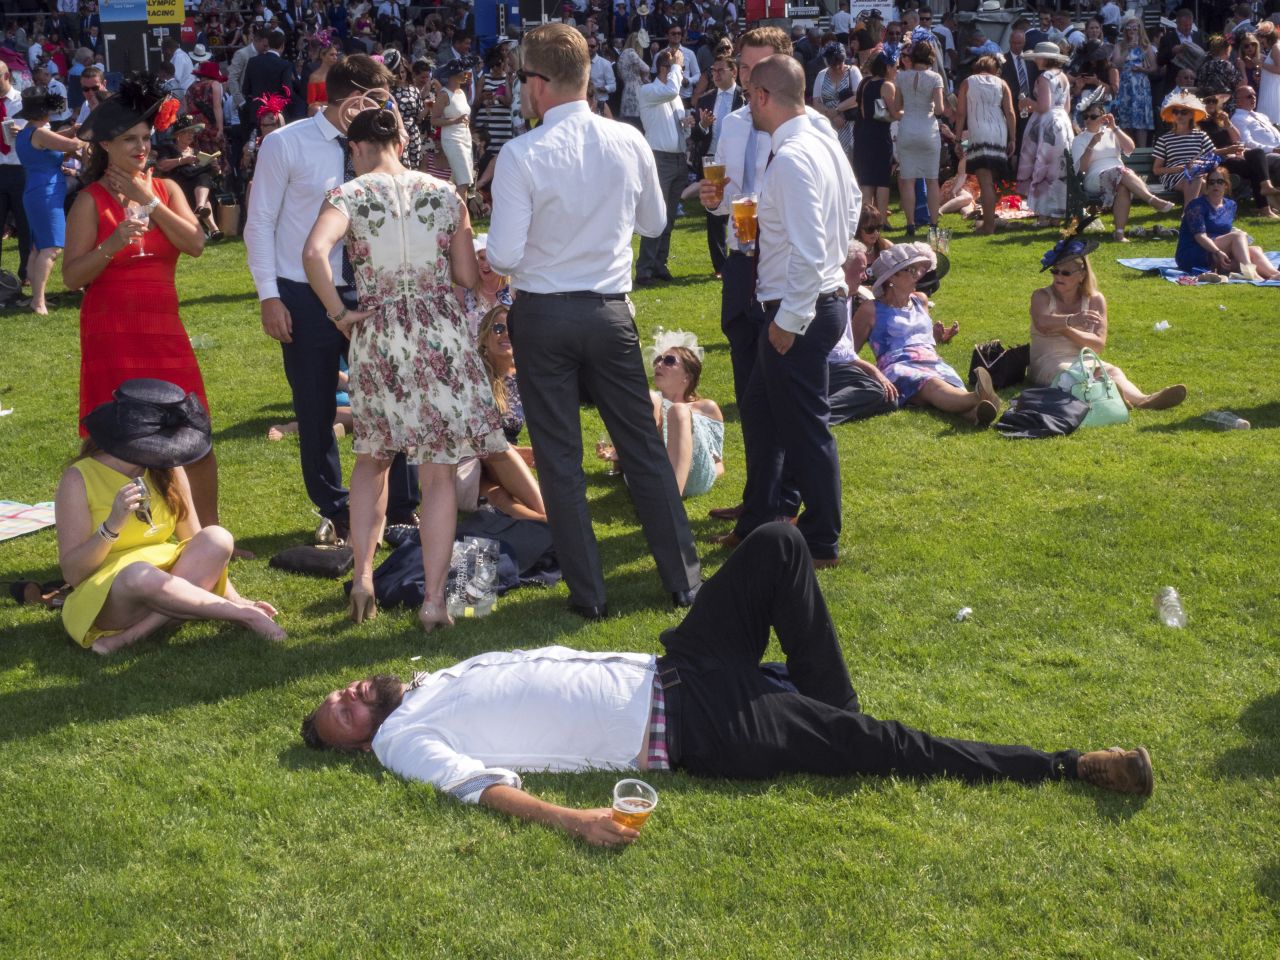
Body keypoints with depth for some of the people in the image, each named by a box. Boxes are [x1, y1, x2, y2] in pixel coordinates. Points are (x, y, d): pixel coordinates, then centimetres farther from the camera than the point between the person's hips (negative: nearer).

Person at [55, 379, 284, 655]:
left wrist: (232, 597, -4)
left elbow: (198, 543, 7)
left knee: (217, 539, -22)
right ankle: (245, 616, -23)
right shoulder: (79, 480, -10)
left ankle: (131, 635, -27)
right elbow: (72, 573, -14)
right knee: (139, 574, -38)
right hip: (103, 598, -5)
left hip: (169, 584, 5)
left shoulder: (168, 470, 4)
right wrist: (112, 525, -27)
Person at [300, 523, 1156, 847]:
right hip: (683, 730, -8)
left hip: (658, 672, 8)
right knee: (876, 745, -12)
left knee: (778, 546, -2)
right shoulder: (402, 740, -3)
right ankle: (1071, 767, -3)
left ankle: (827, 713, 9)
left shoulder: (433, 681, 19)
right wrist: (571, 820, -35)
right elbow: (483, 784, -19)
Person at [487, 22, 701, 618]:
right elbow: (654, 223, 10)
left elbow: (503, 256, -15)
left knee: (560, 459, 8)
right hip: (611, 311, 3)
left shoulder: (522, 155, -15)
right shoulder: (629, 141, -3)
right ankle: (684, 580, 18)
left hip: (542, 316, -3)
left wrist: (494, 259, 7)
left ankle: (588, 593, 14)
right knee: (644, 446, 12)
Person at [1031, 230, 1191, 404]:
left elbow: (1098, 345, -3)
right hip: (1048, 363, -4)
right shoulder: (1042, 296, 3)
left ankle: (1142, 400, -63)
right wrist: (1071, 320, -43)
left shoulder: (1095, 299, 9)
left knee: (1112, 372, -29)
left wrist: (1064, 329, -15)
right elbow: (1041, 323, -23)